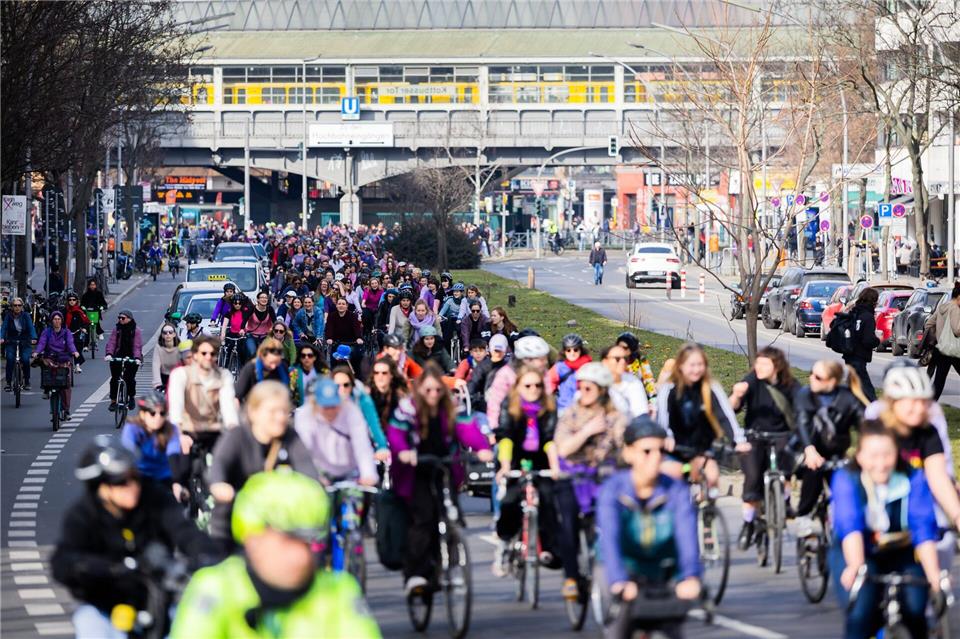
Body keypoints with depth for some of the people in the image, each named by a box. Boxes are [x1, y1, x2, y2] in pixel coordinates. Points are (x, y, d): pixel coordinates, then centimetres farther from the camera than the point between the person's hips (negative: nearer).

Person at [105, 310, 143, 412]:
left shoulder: (136, 330, -3)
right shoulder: (117, 330, 5)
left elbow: (137, 345, -12)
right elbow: (111, 342, -5)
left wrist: (137, 357, -27)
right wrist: (108, 354, -23)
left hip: (131, 358, -3)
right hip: (117, 357, 3)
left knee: (130, 378, -10)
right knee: (114, 379, -3)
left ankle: (131, 397, 13)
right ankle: (113, 401, 5)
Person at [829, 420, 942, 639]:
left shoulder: (912, 480, -16)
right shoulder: (846, 480, -20)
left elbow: (923, 529, -24)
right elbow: (849, 526, -33)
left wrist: (933, 573, -40)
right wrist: (856, 566, -51)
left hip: (901, 555, 1)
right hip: (857, 555, -1)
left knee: (914, 609, -23)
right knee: (861, 613, -26)